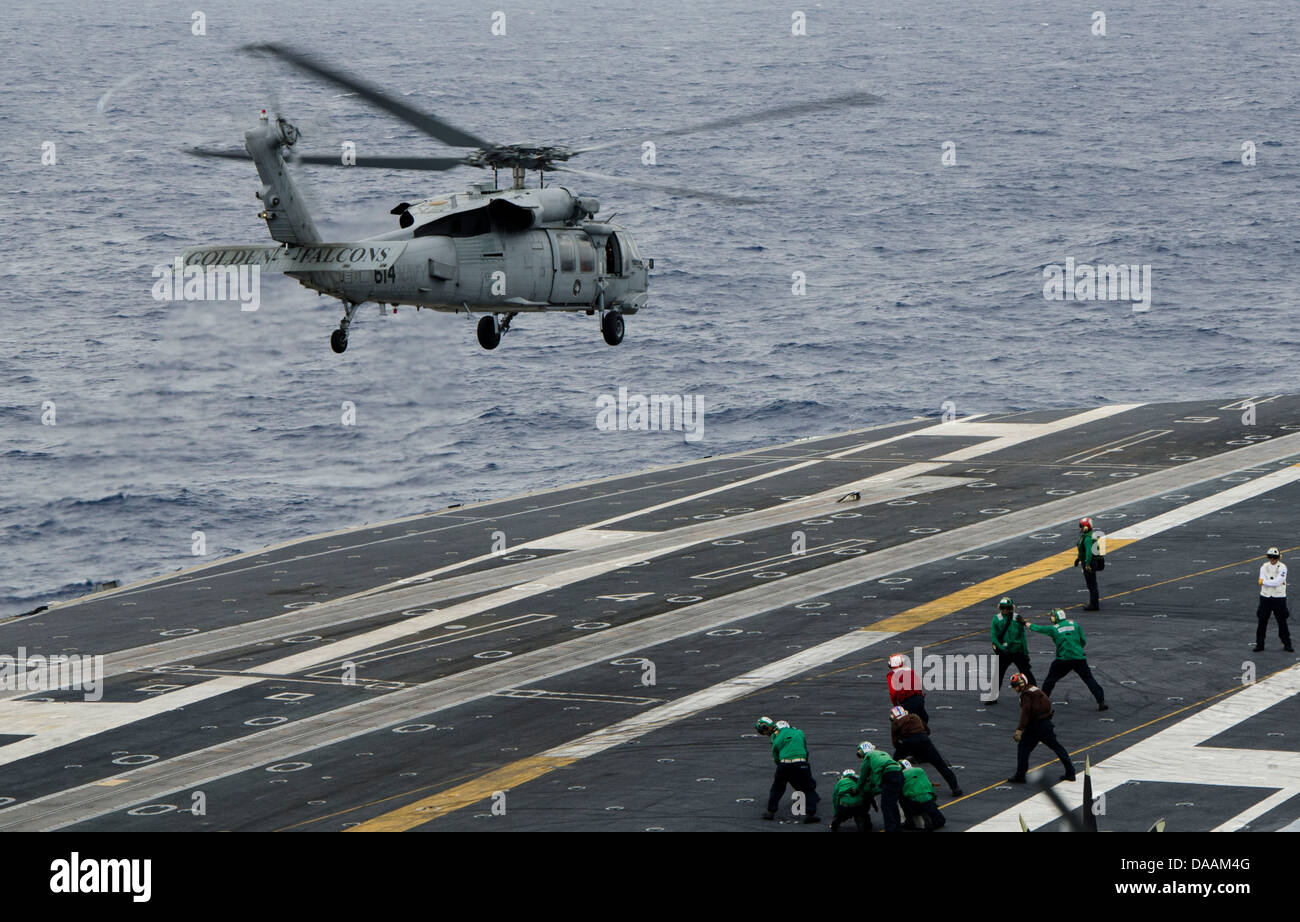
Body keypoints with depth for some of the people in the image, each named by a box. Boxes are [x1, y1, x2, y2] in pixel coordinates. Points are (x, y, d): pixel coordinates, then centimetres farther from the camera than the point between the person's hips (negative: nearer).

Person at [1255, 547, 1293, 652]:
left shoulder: (1282, 567, -7)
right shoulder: (1264, 567, 3)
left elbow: (1278, 582, -18)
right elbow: (1263, 582, -9)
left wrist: (1264, 581, -12)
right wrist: (1276, 583, -15)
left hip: (1279, 598, -2)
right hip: (1265, 596, 2)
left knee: (1282, 621, 4)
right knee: (1262, 621, 3)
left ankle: (1287, 644, 15)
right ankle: (1259, 644, 11)